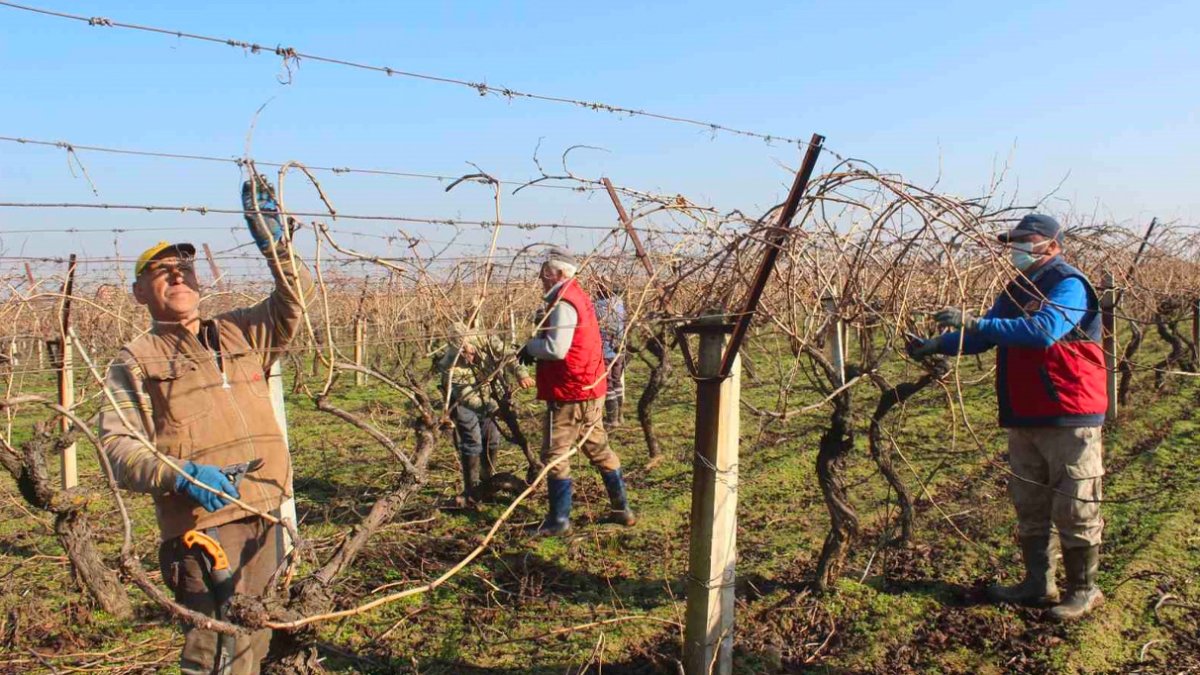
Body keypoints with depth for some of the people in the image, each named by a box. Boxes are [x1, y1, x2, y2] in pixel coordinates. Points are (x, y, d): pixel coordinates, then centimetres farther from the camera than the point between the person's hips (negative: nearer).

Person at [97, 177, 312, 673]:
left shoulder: (240, 333, 17)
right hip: (204, 525, -5)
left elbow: (294, 299, 11)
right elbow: (116, 445, -6)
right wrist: (179, 474, -23)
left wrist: (275, 245, -5)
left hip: (267, 520, 5)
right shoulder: (135, 361, 3)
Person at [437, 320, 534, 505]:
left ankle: (487, 482, 28)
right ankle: (471, 491, -3)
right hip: (464, 403, -4)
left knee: (491, 439, 9)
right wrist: (489, 407, -49)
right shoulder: (449, 365, -34)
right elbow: (467, 396, -36)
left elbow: (507, 355, -35)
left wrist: (521, 374, -54)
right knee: (471, 443, -12)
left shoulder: (487, 342, -27)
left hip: (488, 398, 4)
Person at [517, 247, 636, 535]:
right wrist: (537, 348, 4)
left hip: (569, 393, -10)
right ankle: (622, 509, 24)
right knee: (598, 448, 16)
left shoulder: (564, 303, -17)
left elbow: (556, 349, -25)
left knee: (555, 455, 0)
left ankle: (559, 520, 7)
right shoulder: (578, 296, 15)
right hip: (589, 389, 10)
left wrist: (530, 347, -8)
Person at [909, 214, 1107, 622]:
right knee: (1029, 507, 14)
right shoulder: (1017, 289, 14)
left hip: (1069, 418, -8)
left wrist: (976, 324, -36)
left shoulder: (1068, 285, -13)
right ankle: (1038, 584, 26)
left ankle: (1083, 590, 16)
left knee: (1074, 509, 2)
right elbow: (984, 337, 17)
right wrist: (936, 346, 2)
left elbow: (1043, 331, -31)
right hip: (1024, 419, 9)